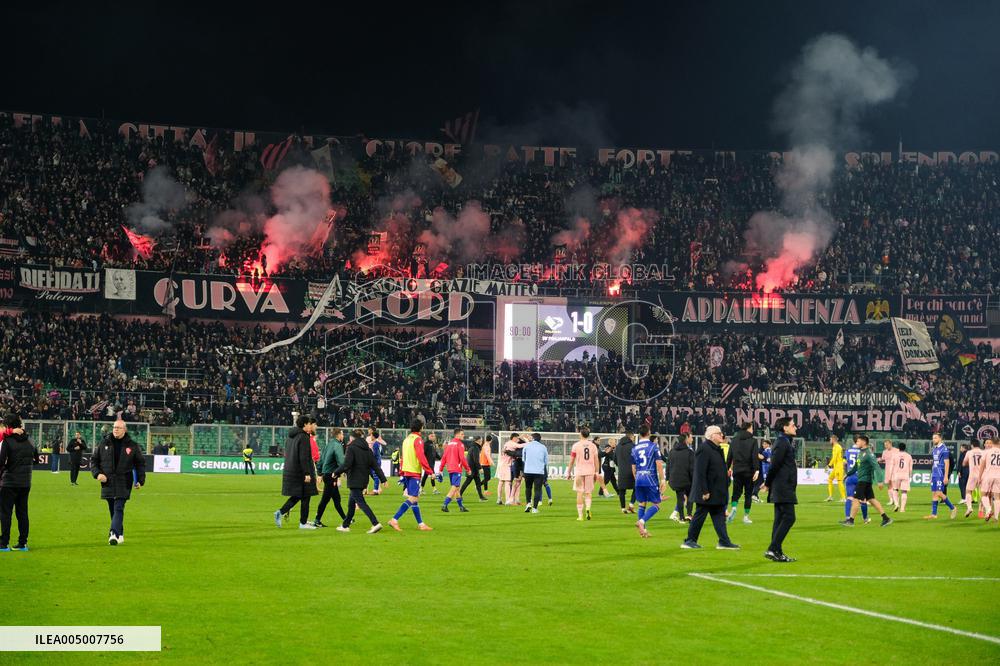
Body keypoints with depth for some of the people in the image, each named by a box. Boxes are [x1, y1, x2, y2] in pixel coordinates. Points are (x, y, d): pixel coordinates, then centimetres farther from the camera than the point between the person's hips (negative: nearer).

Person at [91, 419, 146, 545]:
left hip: (123, 484, -3)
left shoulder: (132, 446, 3)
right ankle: (120, 535, 20)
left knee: (118, 509, -14)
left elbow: (140, 463, 11)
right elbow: (94, 460, 13)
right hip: (107, 482, 3)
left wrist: (140, 480, 2)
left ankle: (114, 534, -23)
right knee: (112, 510, 9)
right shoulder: (104, 444, 6)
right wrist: (97, 473, -4)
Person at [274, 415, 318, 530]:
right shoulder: (304, 437, -15)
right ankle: (303, 523, 5)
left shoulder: (290, 437, 13)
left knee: (296, 496, 17)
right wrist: (307, 473, -21)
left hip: (289, 472, 8)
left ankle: (281, 512, 0)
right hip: (300, 472, -8)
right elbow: (304, 457, -21)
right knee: (305, 497, 1)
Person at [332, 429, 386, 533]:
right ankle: (345, 525, 27)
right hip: (364, 480, 8)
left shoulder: (351, 448, -11)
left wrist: (336, 472, -4)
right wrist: (383, 478, 7)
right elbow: (375, 465, 8)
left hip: (355, 480, -8)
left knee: (361, 502, -8)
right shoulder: (367, 449, 10)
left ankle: (376, 524, -20)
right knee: (351, 502, 19)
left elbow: (346, 465, -18)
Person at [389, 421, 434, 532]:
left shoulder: (406, 439, 16)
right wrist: (430, 471, -15)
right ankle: (394, 520, -19)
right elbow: (421, 457, -18)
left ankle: (420, 524, 16)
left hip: (406, 472, 9)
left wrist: (402, 473, 22)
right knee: (412, 498, -11)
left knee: (415, 499, 12)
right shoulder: (417, 439, -10)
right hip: (414, 472, -9)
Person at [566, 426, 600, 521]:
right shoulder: (593, 446, 3)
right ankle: (588, 508, -12)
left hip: (579, 471, -2)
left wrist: (569, 472, 10)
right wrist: (596, 473, 13)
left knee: (580, 493, 2)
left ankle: (580, 515, 0)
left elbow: (572, 460, 1)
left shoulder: (576, 445, -3)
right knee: (588, 492, 13)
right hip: (590, 471, 2)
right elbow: (596, 460, 5)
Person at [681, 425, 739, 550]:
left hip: (717, 492, 9)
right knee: (700, 515, 0)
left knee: (719, 515, 8)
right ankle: (690, 540, 9)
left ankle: (724, 541, 9)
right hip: (707, 493, -9)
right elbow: (700, 472, -21)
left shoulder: (717, 449, 14)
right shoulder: (704, 449, -17)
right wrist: (704, 491, -23)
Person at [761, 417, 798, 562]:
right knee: (788, 518, -11)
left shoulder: (785, 442, 18)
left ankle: (776, 552, 11)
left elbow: (775, 464, 19)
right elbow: (775, 465, -17)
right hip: (784, 487, -10)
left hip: (780, 489, 10)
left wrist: (768, 483, 15)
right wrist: (768, 484, -9)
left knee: (780, 519, 10)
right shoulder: (783, 443, -14)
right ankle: (773, 549, -14)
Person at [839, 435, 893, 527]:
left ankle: (850, 520, 0)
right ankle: (886, 518, 12)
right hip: (862, 479, 9)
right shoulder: (861, 453, 14)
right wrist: (848, 474, 29)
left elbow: (876, 467, -20)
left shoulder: (868, 454, -15)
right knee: (871, 500, 10)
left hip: (864, 480, -9)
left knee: (856, 499, -5)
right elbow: (856, 466, 27)